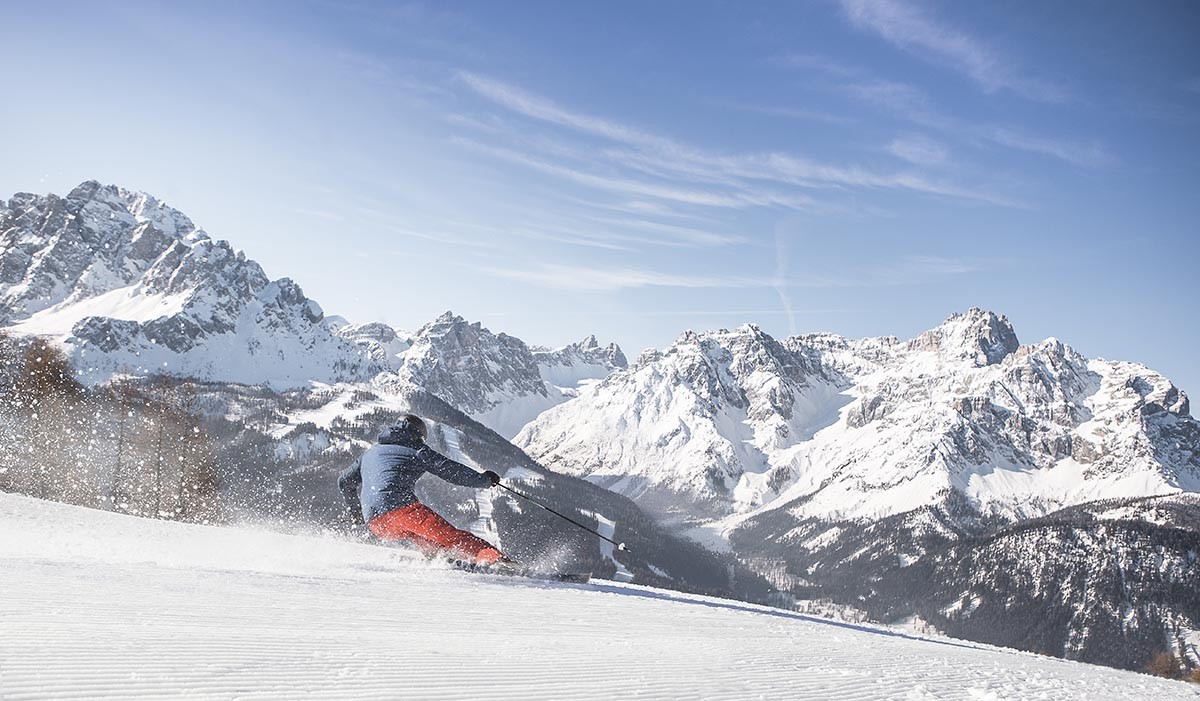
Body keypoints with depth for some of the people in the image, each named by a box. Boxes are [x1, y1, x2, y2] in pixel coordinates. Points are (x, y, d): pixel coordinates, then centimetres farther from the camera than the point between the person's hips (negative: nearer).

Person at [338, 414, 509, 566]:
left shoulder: (369, 453, 31)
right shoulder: (416, 451, 14)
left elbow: (344, 482, 38)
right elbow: (450, 469, 8)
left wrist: (356, 510, 52)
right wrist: (484, 479, 18)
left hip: (375, 524, 6)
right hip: (402, 506, -6)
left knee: (423, 537, 30)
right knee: (452, 536, -13)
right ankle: (494, 557, -29)